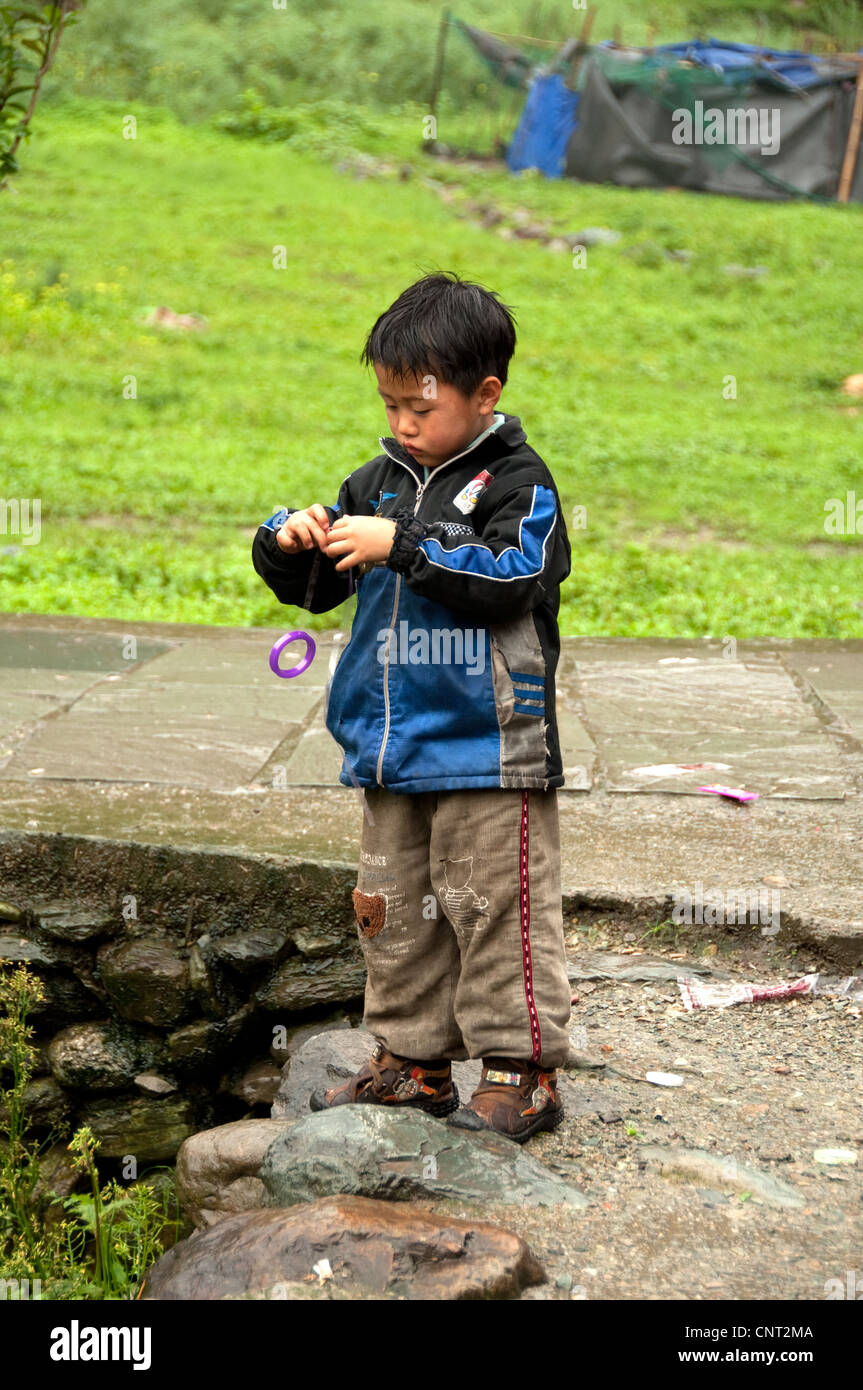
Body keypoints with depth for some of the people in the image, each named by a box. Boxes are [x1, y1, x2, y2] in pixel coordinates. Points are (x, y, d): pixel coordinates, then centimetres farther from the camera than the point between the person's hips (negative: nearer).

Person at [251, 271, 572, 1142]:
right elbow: (313, 589, 17)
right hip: (390, 749, 7)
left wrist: (403, 545, -23)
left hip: (488, 752, -7)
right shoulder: (380, 483, 11)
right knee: (393, 911, 13)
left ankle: (521, 1070, 9)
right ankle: (410, 1061, 25)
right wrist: (287, 545, -5)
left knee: (497, 910, -2)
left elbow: (511, 580, -21)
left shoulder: (516, 483, -6)